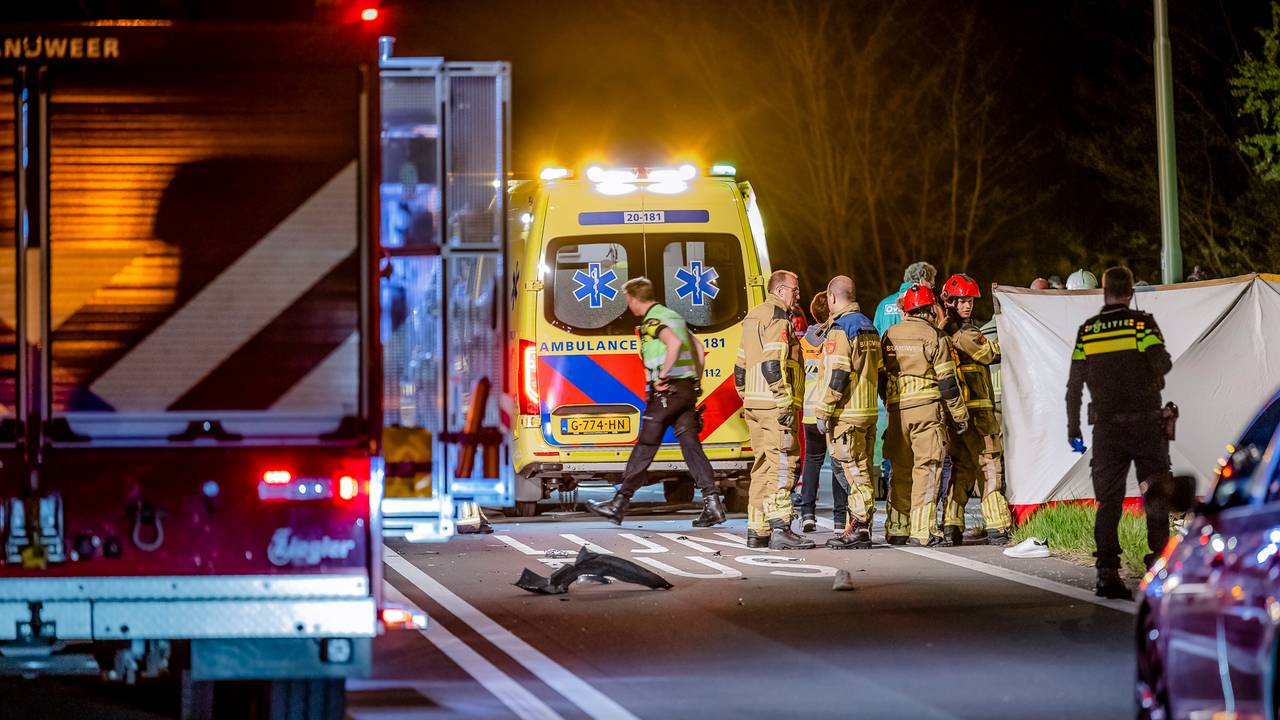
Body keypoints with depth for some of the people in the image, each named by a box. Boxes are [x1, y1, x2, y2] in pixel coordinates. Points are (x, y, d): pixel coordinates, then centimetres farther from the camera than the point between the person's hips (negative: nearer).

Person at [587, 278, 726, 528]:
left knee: (644, 448, -2)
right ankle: (713, 504, -7)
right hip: (687, 390, 8)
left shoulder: (652, 321, -10)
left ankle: (618, 505, 5)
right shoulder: (672, 316, 19)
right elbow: (699, 348, 23)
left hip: (666, 392, -8)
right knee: (691, 446, 3)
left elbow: (674, 343, -29)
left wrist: (661, 376, -22)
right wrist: (696, 380, 21)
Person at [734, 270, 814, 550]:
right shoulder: (778, 319, -9)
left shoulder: (753, 318, 21)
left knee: (763, 466, 13)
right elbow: (772, 364, -20)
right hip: (774, 404, -10)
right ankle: (780, 528, -17)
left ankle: (756, 530, 13)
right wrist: (786, 401, -20)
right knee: (782, 464, -11)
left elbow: (740, 367, 23)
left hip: (754, 405, 10)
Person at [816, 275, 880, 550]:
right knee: (863, 470, 11)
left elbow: (837, 375, -18)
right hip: (869, 410, 9)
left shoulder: (839, 329, -12)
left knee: (851, 470, -7)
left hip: (847, 413, -9)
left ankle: (858, 528, -7)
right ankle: (860, 524, 15)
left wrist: (824, 413, -15)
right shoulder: (869, 327, 16)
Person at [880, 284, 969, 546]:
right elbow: (946, 380, -6)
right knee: (927, 468, -2)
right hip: (927, 408, -5)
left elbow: (881, 376, 15)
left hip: (897, 410, 5)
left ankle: (896, 530, 12)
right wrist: (960, 415, 1)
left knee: (900, 470, 11)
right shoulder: (933, 336, -5)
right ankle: (923, 530, -8)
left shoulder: (890, 335, 10)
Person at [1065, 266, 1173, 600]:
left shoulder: (1086, 331, 4)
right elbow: (1162, 364, -11)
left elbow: (1074, 385, 4)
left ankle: (1107, 572, -4)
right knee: (1155, 497, 6)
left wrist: (1073, 428, 11)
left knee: (1108, 501, 4)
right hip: (1146, 422, -2)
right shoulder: (1142, 323, -4)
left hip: (1106, 426, 2)